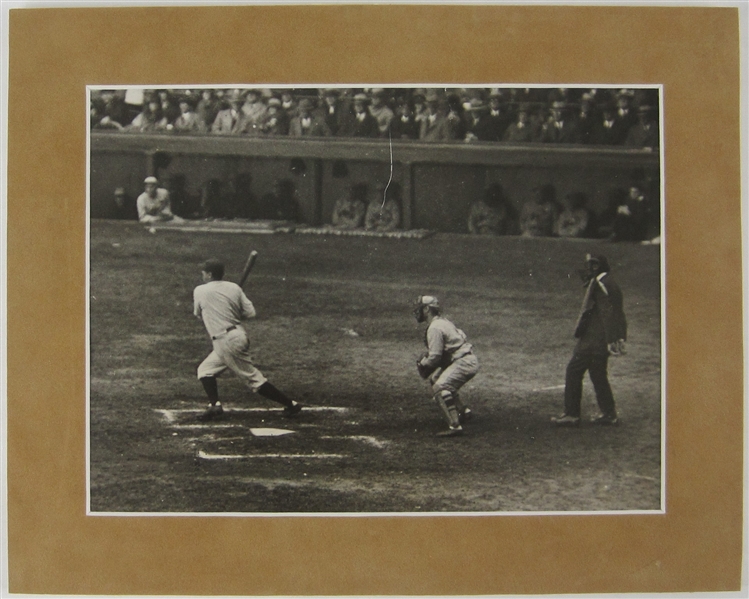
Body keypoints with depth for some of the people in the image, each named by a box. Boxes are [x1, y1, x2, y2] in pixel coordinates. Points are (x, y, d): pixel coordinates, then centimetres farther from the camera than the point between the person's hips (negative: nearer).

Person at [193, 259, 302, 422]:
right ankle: (214, 405, 3)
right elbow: (250, 312, 0)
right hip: (239, 335, 8)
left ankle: (290, 404, -5)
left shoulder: (200, 291, -5)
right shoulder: (234, 288, 6)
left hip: (226, 341, -8)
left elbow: (198, 315, 10)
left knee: (253, 378, -4)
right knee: (205, 370, 17)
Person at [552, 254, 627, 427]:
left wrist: (611, 340, -25)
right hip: (601, 340, 10)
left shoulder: (600, 284, -16)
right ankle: (609, 414, 17)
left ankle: (571, 414, -5)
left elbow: (607, 313, -22)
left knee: (574, 371, -5)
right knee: (598, 374, 16)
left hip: (592, 340, -10)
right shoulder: (608, 283, 16)